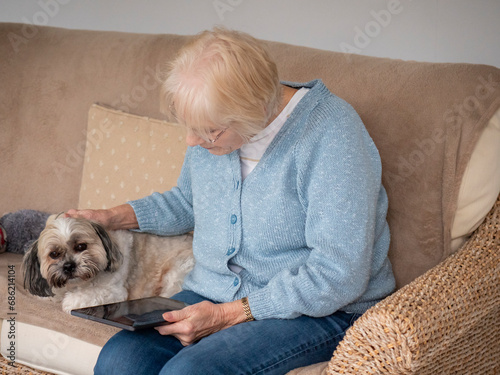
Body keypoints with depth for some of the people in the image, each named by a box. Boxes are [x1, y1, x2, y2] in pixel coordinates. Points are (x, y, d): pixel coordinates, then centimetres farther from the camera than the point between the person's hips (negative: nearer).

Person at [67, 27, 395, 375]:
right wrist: (115, 217, 10)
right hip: (214, 292, 6)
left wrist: (229, 315, -20)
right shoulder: (215, 120, 3)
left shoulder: (332, 134, -20)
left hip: (320, 311, -6)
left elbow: (339, 277, -23)